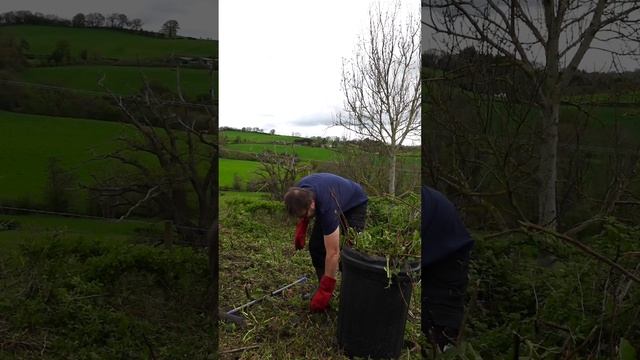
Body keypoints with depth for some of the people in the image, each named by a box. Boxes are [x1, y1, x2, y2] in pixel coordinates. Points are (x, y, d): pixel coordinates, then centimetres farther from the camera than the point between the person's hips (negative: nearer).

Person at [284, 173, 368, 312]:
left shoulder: (327, 207, -44)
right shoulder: (300, 192, -26)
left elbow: (333, 253, -40)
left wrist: (326, 290, -35)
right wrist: (301, 229, -9)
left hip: (355, 204, -6)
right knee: (315, 245, -6)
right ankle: (323, 287, 8)